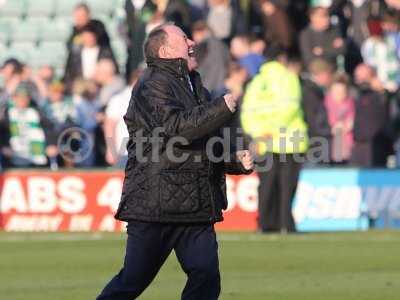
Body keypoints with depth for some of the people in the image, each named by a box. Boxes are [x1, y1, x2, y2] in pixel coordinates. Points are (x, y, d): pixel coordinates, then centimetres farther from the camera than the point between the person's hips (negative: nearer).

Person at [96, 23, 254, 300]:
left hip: (197, 205, 8)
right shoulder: (153, 85, -8)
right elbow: (176, 127, -25)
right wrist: (223, 108, -17)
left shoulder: (193, 85, 21)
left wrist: (235, 162, 12)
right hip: (155, 204, -8)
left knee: (206, 275, -5)